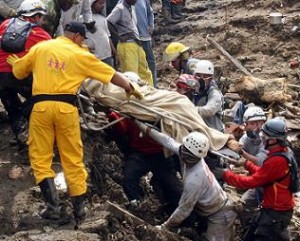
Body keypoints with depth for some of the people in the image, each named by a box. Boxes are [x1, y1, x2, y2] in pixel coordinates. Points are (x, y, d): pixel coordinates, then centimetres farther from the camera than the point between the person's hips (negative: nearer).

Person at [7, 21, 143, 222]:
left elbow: (19, 72, 21)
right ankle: (79, 208, 17)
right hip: (66, 107, 0)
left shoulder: (40, 48, 12)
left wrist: (15, 63, 44)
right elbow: (111, 74, 11)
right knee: (73, 159, 10)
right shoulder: (80, 54, 8)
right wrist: (130, 88, 26)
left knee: (40, 157, 9)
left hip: (41, 105, 1)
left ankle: (53, 204, -2)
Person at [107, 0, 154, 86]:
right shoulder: (120, 9, -8)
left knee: (145, 72, 13)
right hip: (127, 45, -9)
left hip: (137, 44, 9)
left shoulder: (132, 8, 16)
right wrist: (120, 36, -14)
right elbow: (108, 23, -17)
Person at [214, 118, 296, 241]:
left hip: (276, 212, -10)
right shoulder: (285, 152, 4)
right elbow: (263, 173, 12)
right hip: (279, 208, 10)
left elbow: (251, 182, -23)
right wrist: (246, 164, 8)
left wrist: (226, 174, -16)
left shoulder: (276, 160, -27)